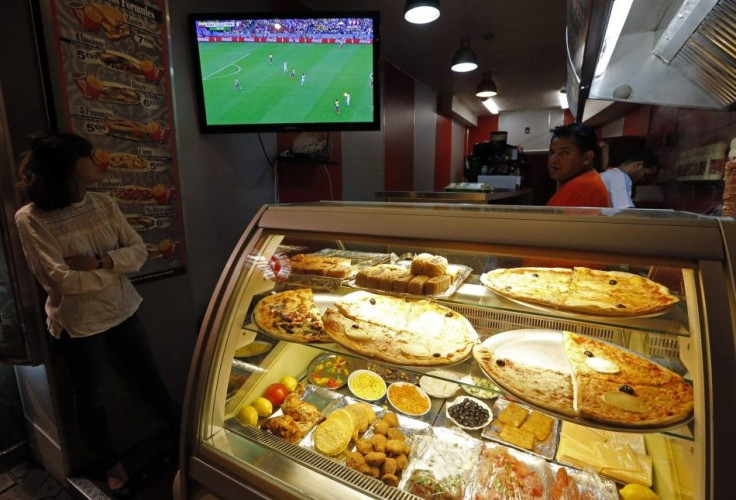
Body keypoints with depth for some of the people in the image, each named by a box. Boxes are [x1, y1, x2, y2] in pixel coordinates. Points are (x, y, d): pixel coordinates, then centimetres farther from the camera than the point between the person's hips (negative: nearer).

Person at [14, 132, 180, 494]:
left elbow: (139, 251, -7)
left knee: (149, 378, 20)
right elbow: (60, 279, -25)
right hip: (78, 325, -4)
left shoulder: (104, 204, -5)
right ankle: (111, 464, 42)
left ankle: (183, 431, 43)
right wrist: (115, 268, -14)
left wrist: (101, 261, -24)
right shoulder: (31, 218, -18)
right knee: (92, 399, 17)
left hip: (123, 311, 4)